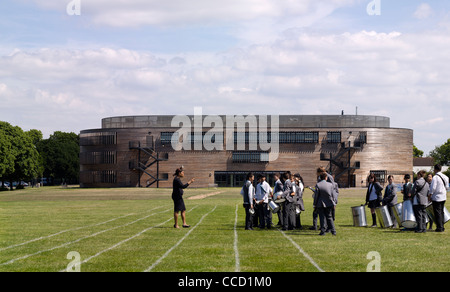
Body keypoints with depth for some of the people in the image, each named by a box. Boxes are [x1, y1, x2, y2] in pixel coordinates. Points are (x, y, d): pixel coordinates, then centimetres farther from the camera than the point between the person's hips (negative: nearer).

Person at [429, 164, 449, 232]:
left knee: (437, 213, -2)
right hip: (443, 197, 7)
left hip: (436, 198, -7)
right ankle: (442, 227, 17)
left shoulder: (435, 177, -16)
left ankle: (439, 227, -3)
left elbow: (433, 188, -19)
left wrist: (430, 195, -8)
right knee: (441, 212, 14)